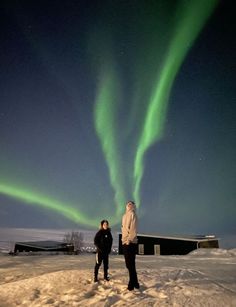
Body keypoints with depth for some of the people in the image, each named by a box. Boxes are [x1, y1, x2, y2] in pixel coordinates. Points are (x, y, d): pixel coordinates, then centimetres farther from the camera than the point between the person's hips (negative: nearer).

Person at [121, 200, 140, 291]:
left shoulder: (132, 214, -5)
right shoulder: (125, 216, 20)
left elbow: (133, 228, -15)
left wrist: (129, 239, -21)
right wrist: (123, 239, 14)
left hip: (130, 242, -9)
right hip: (125, 242, 9)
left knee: (130, 264, -5)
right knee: (129, 264, 13)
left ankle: (132, 284, 1)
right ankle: (135, 283, 23)